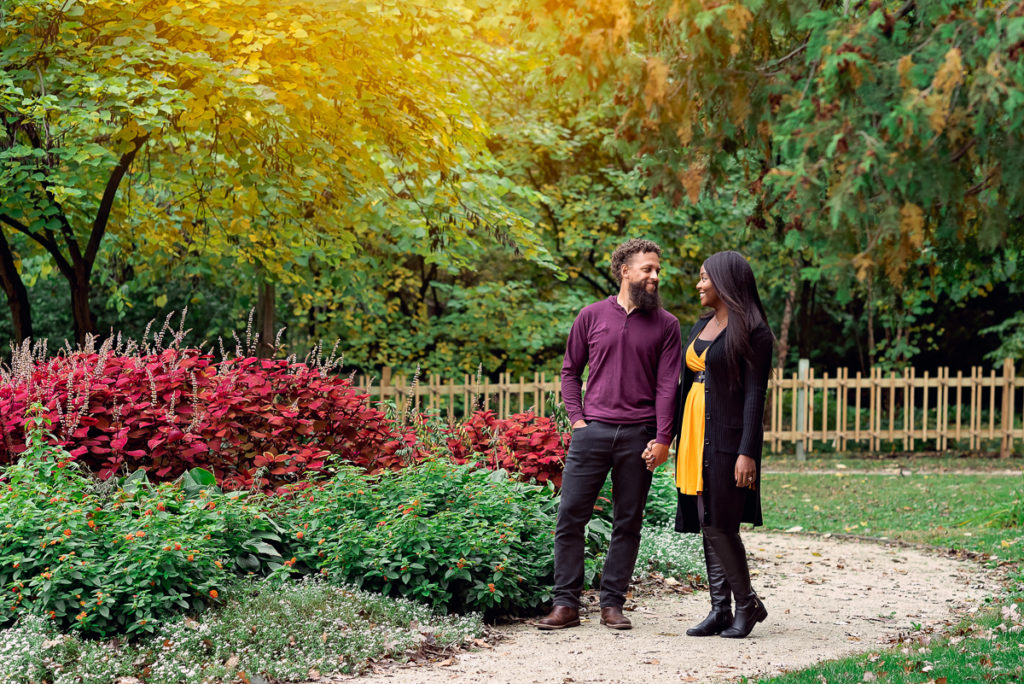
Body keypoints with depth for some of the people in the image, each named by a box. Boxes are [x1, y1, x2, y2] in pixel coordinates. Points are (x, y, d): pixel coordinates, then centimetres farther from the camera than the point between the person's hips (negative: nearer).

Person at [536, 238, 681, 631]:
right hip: (592, 431, 0)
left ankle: (612, 604, 12)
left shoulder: (665, 325, 6)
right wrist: (576, 418, 2)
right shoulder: (592, 316, 7)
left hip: (638, 436, 0)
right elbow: (570, 371, 14)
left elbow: (668, 384, 1)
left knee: (628, 524, 4)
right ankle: (566, 604, 3)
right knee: (570, 517, -4)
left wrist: (662, 438, -8)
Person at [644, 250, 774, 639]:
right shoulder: (701, 326, 16)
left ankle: (748, 605, 5)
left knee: (719, 525, -10)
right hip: (696, 434, 8)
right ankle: (721, 610, 11)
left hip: (727, 437, -8)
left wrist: (748, 452, -19)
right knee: (707, 525, 7)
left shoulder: (751, 331, -8)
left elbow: (755, 394, -13)